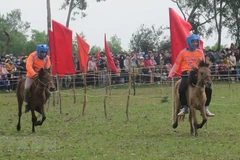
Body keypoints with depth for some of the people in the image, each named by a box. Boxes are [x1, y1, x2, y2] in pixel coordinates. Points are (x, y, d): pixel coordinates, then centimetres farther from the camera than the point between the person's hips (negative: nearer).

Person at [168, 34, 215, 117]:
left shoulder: (200, 53, 13)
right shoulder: (183, 53, 7)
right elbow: (177, 65, 10)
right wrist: (171, 74, 2)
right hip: (186, 74, -2)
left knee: (208, 89, -14)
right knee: (181, 89, -29)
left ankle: (205, 108, 1)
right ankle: (184, 107, -11)